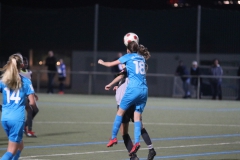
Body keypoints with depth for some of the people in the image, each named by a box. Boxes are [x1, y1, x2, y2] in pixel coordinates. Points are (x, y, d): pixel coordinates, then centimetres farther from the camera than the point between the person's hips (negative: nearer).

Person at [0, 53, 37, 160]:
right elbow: (32, 103, -6)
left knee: (19, 146, 23)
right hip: (17, 119, -4)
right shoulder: (26, 81, -2)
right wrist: (28, 104, 17)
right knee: (12, 150, -4)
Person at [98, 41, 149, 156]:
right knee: (137, 116, 2)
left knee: (120, 111, 9)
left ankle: (113, 137, 11)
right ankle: (137, 142, -14)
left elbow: (110, 64, 14)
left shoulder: (128, 57, 6)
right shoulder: (141, 58, 20)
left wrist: (102, 62, 37)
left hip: (133, 89, -5)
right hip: (144, 90, 5)